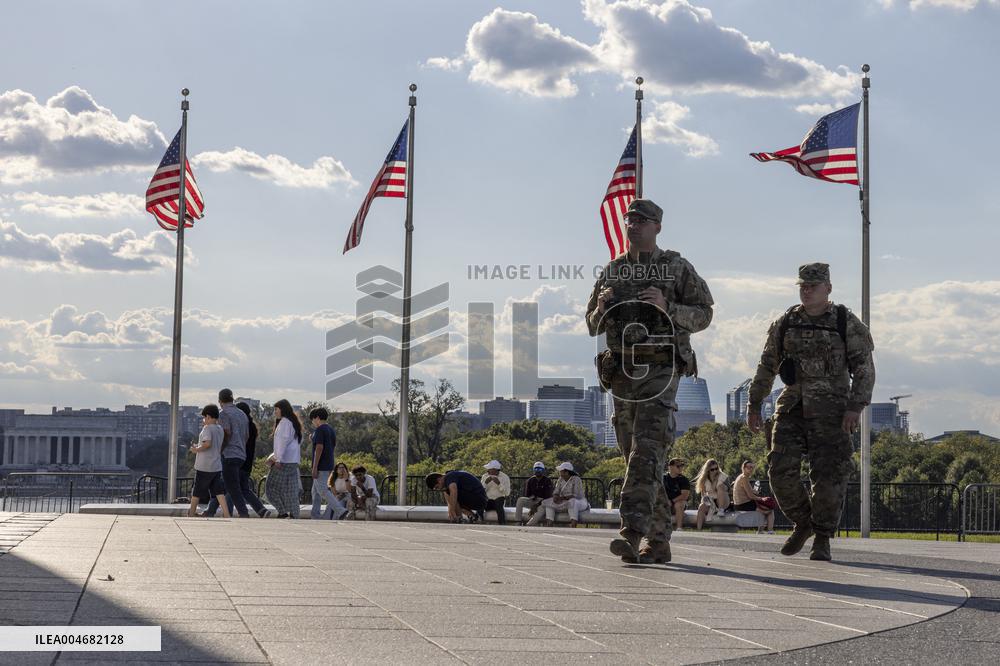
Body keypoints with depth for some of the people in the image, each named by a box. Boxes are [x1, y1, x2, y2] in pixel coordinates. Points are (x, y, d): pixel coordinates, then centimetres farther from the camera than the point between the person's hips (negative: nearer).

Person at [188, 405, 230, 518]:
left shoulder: (207, 428, -12)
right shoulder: (220, 430, 12)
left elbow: (207, 444, -26)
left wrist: (197, 449, -11)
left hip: (204, 467, -7)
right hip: (217, 466, 7)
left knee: (197, 491, 8)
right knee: (219, 491, 2)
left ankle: (191, 513, 20)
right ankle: (226, 514, -10)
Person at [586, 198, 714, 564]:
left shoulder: (678, 268, 2)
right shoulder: (612, 271, 13)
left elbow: (703, 315, 0)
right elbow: (593, 326, 19)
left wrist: (666, 306, -15)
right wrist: (602, 308, -4)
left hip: (659, 371, -5)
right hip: (621, 371, 5)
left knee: (646, 452, -18)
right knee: (636, 457, 6)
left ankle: (633, 534, -25)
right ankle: (658, 540, 14)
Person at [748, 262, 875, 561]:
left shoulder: (847, 324, -1)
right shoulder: (785, 323, 8)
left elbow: (864, 368, -3)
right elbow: (766, 367, 15)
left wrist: (855, 407, -15)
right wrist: (754, 405, 13)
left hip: (830, 413, -3)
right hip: (792, 408, 3)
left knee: (828, 477, -6)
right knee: (781, 471, -8)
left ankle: (822, 539, 8)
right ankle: (802, 523, 14)